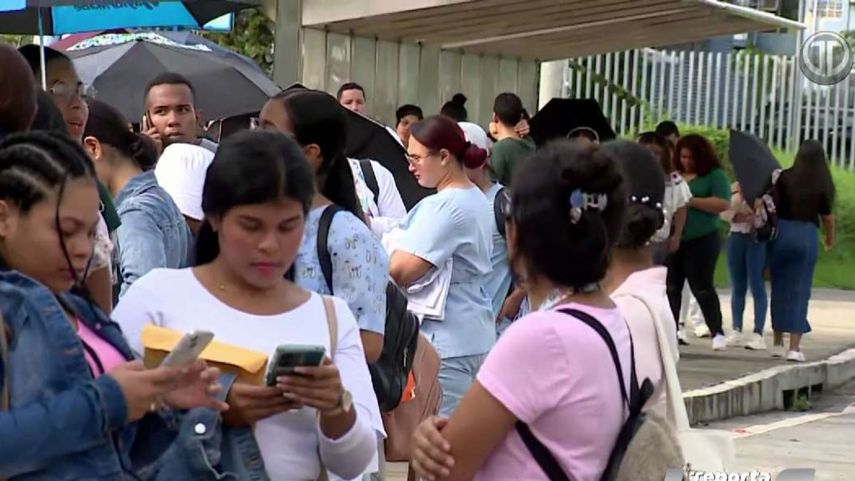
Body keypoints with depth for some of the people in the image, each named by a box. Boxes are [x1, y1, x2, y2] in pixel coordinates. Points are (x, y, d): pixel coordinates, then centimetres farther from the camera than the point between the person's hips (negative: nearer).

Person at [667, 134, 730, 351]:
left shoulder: (714, 175, -3)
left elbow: (723, 204, -14)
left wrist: (691, 201, -17)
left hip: (702, 240, -5)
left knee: (702, 286, -6)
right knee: (671, 286, 5)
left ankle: (717, 333, 2)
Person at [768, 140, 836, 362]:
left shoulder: (784, 177, -3)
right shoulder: (823, 185, -4)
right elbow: (828, 218, 1)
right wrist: (830, 239, 18)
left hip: (781, 232, 1)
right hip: (806, 235, -1)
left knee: (779, 288, 14)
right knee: (799, 291, 4)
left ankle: (778, 343, 22)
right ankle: (794, 347, -3)